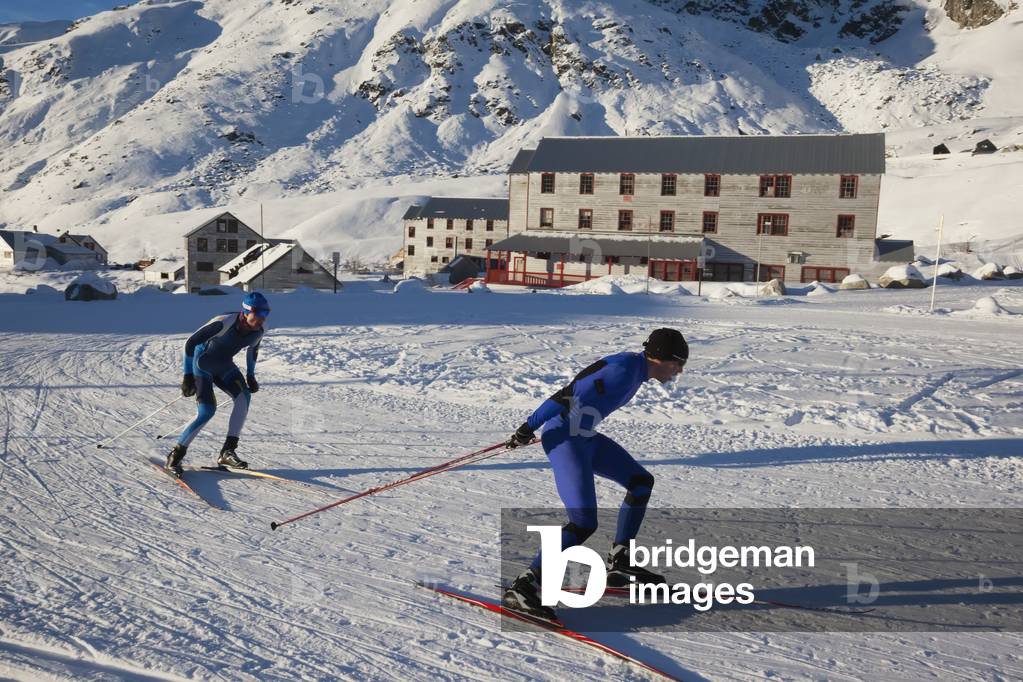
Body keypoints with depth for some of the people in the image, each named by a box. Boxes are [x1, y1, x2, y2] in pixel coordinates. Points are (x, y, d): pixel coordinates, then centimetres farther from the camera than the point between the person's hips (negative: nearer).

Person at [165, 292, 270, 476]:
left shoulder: (257, 332, -12)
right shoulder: (224, 323, -32)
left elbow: (252, 350, 14)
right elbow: (190, 343, -26)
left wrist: (250, 376, 12)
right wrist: (188, 376, -25)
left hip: (224, 365, 6)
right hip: (202, 363, -6)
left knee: (244, 396, -19)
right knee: (207, 412, -19)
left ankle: (228, 451, -14)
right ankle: (175, 455, -1)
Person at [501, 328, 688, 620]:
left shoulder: (636, 368, 11)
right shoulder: (625, 369, -19)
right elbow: (569, 394, -23)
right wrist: (529, 428, -22)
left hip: (584, 438, 10)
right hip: (564, 439, -10)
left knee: (641, 482, 17)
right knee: (584, 524, -17)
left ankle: (619, 562, 23)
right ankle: (523, 586, -13)